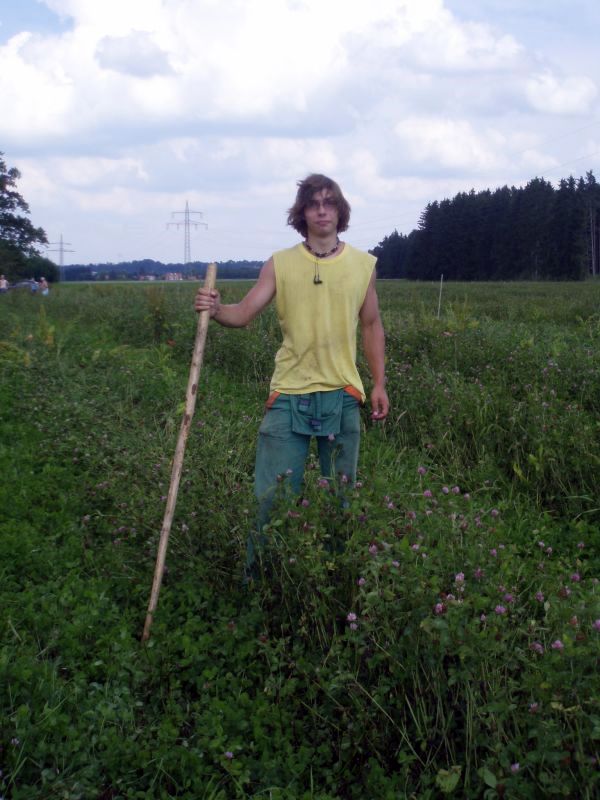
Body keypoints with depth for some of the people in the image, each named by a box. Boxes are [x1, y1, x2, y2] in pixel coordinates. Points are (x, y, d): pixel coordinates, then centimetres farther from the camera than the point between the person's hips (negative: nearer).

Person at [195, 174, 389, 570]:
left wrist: (380, 383, 9)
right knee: (273, 493, -1)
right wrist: (215, 310, -26)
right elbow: (243, 314, -4)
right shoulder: (280, 264, 0)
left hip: (342, 395, 2)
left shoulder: (364, 264, 4)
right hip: (290, 394, -1)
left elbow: (372, 325, 12)